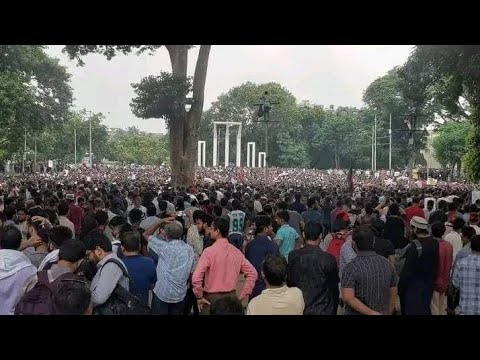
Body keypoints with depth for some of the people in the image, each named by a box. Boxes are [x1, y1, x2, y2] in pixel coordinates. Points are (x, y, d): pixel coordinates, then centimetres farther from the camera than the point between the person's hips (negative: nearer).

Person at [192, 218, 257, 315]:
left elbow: (196, 277, -23)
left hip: (212, 298, -4)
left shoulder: (209, 251, -14)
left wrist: (199, 296, -10)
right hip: (231, 296, 5)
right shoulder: (236, 251, 1)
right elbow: (252, 273, 3)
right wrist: (244, 294, 6)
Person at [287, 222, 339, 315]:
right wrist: (334, 311, 10)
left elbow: (289, 283, 1)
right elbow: (334, 287, -6)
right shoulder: (328, 259, -16)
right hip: (322, 310, -3)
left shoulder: (293, 256, -9)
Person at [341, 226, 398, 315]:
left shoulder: (351, 267, -17)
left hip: (357, 313, -4)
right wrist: (387, 313, 16)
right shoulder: (387, 264, -2)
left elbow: (347, 298, -26)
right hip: (383, 313, 4)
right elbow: (393, 295, 6)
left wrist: (370, 312, -21)